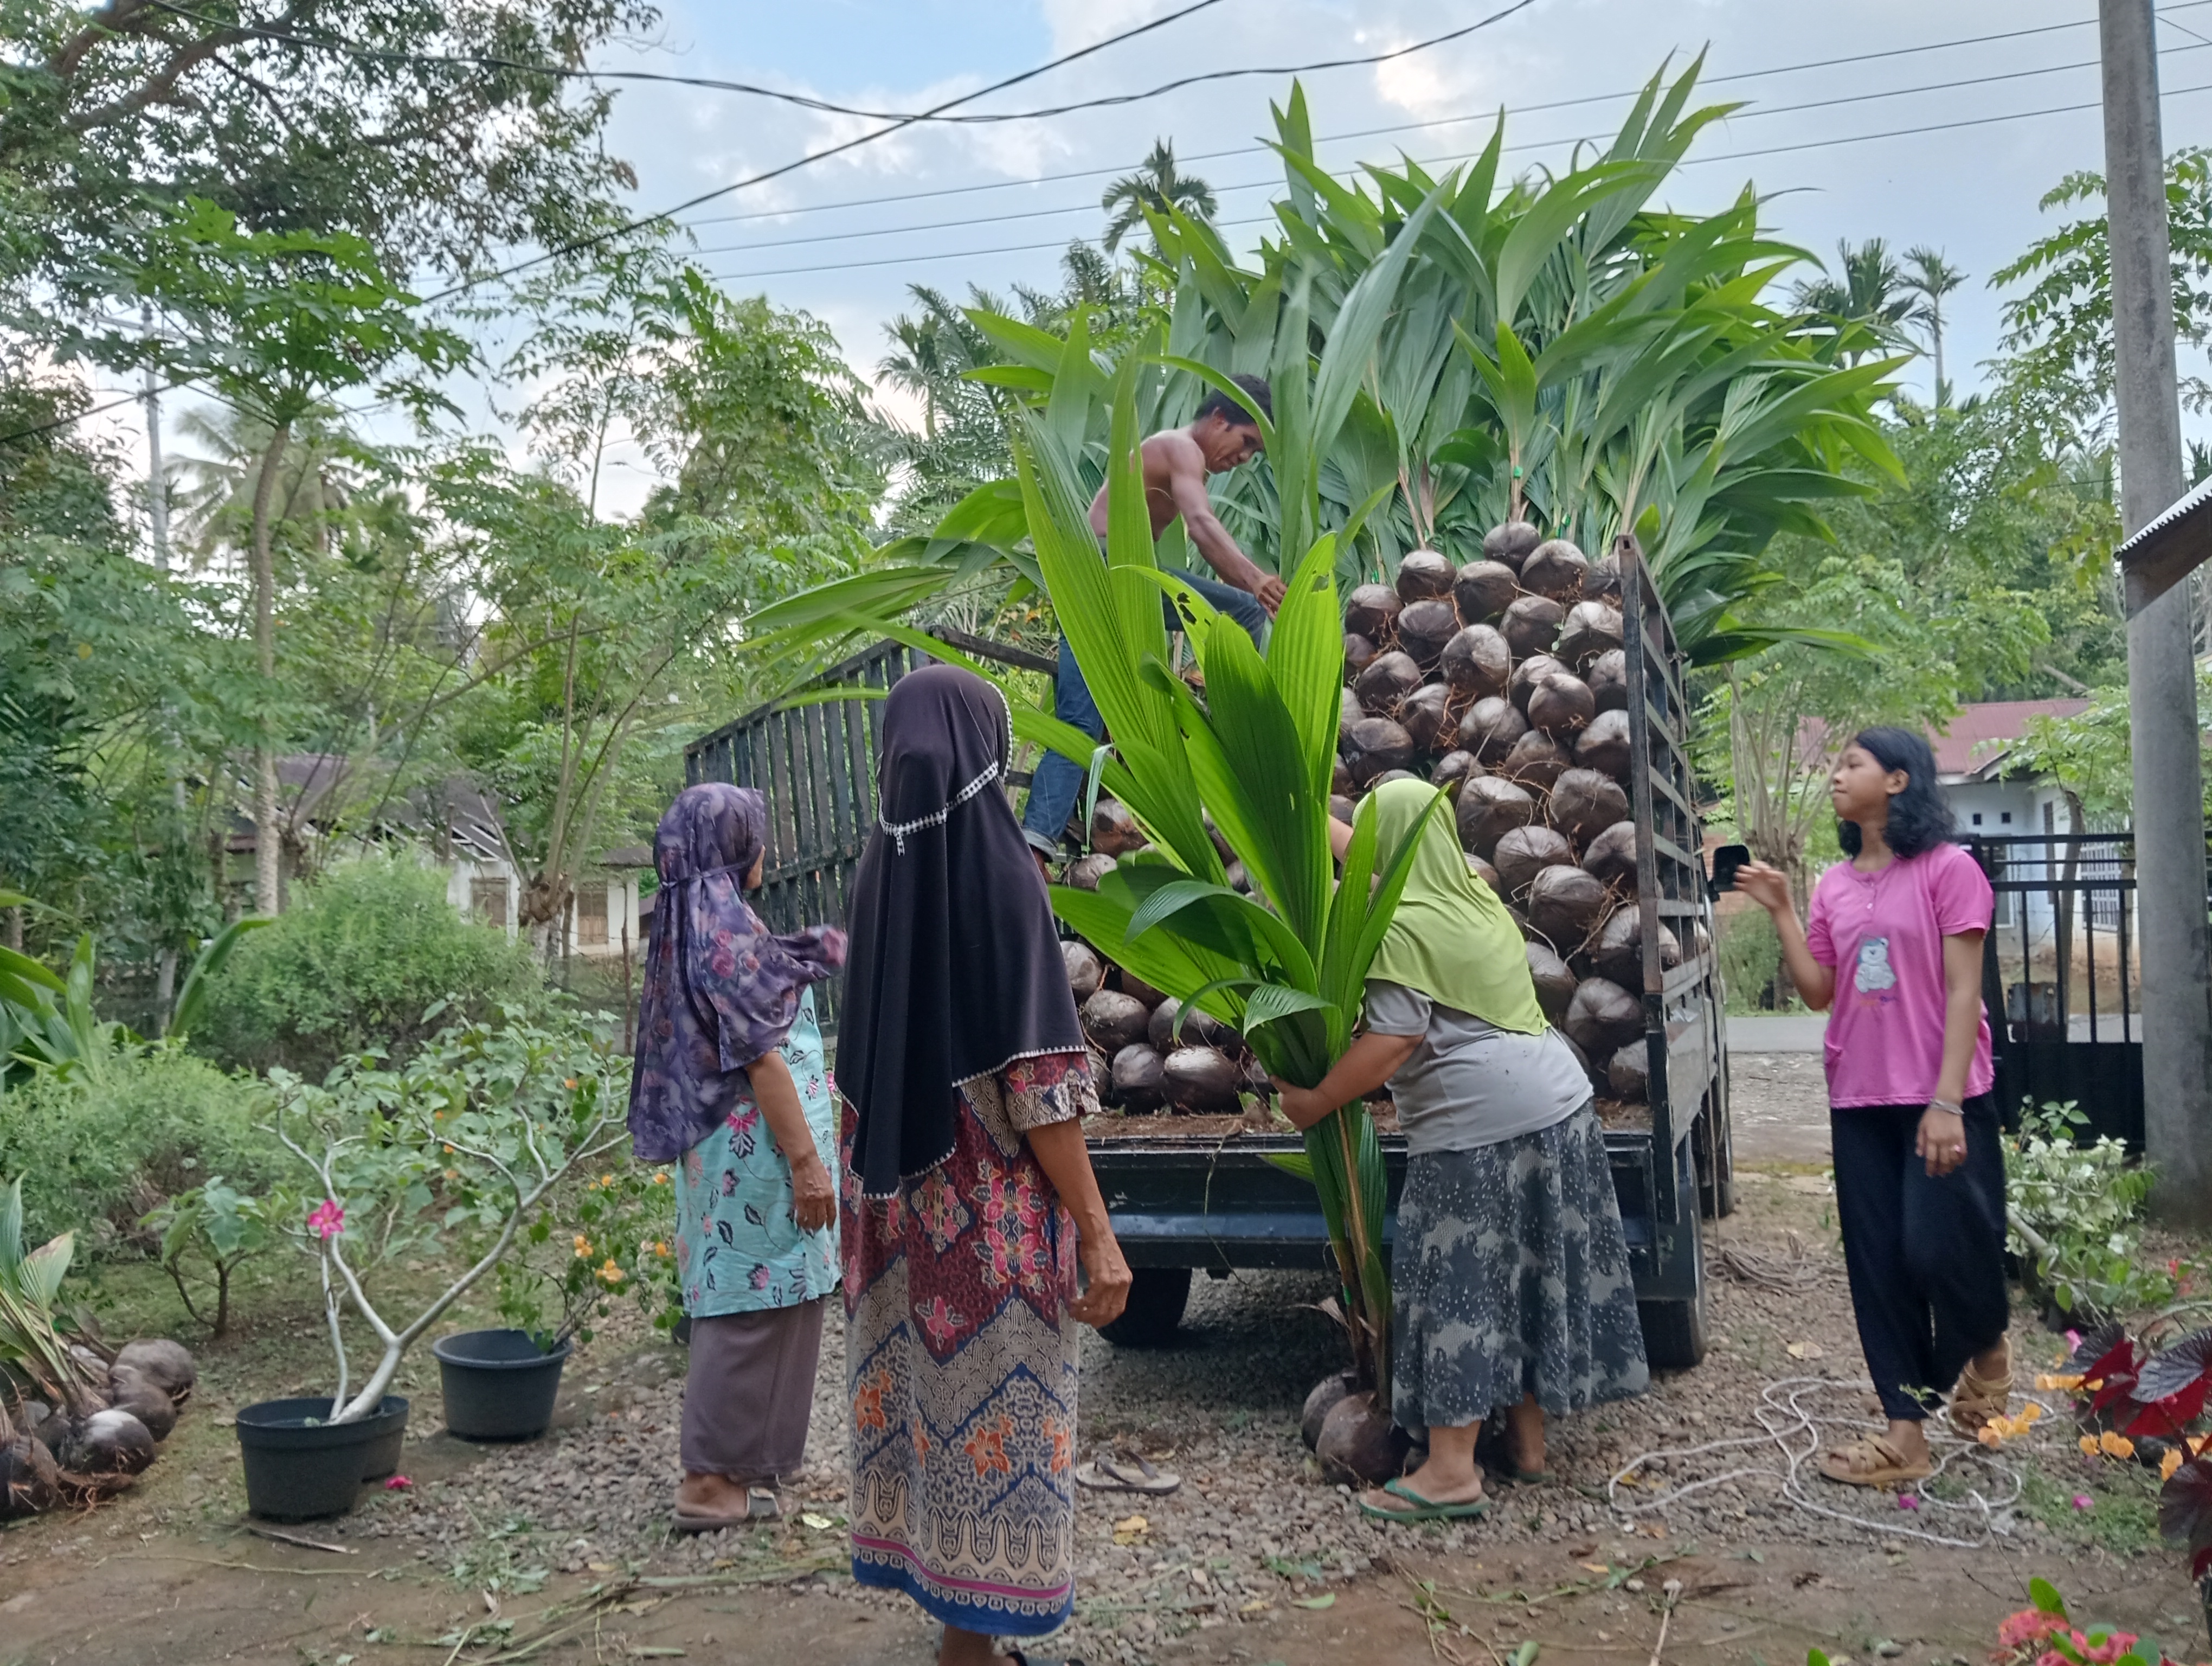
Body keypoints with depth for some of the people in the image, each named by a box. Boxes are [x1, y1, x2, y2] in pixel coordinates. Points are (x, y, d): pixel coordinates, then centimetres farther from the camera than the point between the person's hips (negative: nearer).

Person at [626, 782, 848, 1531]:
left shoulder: (689, 921, 10)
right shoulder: (727, 926, -19)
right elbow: (759, 1056, -21)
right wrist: (806, 1161, -19)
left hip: (721, 1140, 10)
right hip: (757, 1147, -10)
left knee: (740, 1301, 18)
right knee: (754, 1304, -2)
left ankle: (741, 1457, 30)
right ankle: (714, 1481, 6)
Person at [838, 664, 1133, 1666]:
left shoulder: (882, 866, 4)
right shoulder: (997, 868, -17)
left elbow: (861, 1052, 10)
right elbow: (1033, 1070, -20)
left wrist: (867, 1183, 20)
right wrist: (1097, 1229, -16)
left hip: (905, 1191, 7)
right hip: (992, 1198, -7)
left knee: (925, 1387, 16)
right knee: (990, 1402, 4)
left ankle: (935, 1584, 31)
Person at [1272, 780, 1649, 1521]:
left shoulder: (1402, 926, -10)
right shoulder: (1476, 896, 16)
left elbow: (1395, 1039, -17)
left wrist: (1315, 1101, -8)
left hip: (1477, 1123, -9)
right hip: (1560, 1101, 9)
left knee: (1458, 1285, -4)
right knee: (1532, 1275, 15)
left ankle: (1451, 1470, -2)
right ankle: (1527, 1439, 25)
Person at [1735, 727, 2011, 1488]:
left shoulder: (1947, 869, -7)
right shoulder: (1834, 886, 9)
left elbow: (1963, 991, -11)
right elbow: (1819, 993, 8)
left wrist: (1947, 1103, -16)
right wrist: (1780, 910, 0)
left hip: (1943, 1099, -5)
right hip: (1859, 1103, 6)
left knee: (1940, 1246, -8)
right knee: (1879, 1264, 6)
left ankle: (1987, 1346, 28)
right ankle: (1906, 1432, 14)